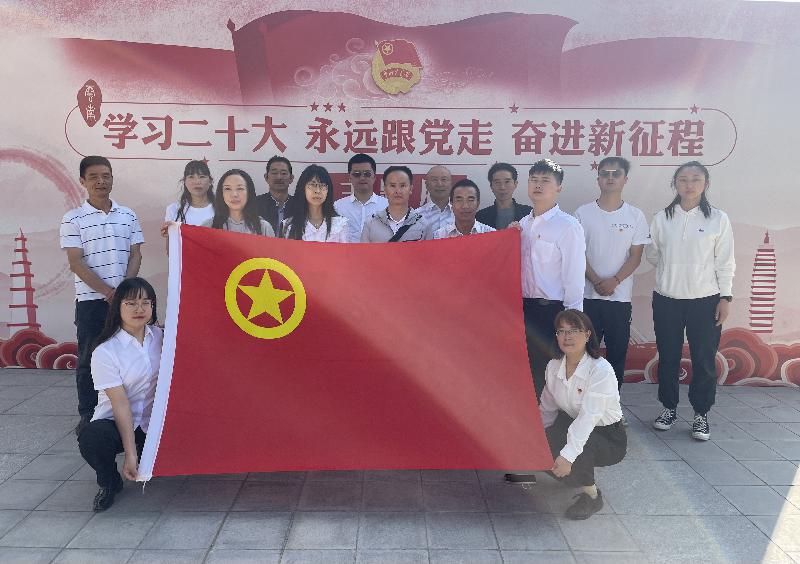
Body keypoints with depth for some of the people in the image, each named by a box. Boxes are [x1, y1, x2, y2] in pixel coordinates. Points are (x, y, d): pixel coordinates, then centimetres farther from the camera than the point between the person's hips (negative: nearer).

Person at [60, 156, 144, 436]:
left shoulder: (128, 215, 9)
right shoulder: (73, 219, 0)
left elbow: (135, 256, 7)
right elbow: (76, 263, -6)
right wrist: (108, 291, -12)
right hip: (90, 300, -2)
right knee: (88, 359, 5)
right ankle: (87, 415, 15)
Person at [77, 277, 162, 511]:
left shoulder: (159, 336, -1)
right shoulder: (105, 352, -14)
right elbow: (120, 404, -18)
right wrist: (130, 453, -22)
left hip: (152, 423, 4)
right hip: (115, 423, -3)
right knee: (90, 438, -34)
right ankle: (110, 482, -2)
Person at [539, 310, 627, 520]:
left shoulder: (601, 370, -24)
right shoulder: (553, 366, -5)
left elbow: (588, 417, -33)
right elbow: (547, 409, 3)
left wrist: (567, 455, -40)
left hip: (608, 437, -6)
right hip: (572, 427, 6)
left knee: (576, 447, -36)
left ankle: (592, 495, -6)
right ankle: (578, 477, 13)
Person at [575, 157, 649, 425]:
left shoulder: (635, 216, 3)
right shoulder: (583, 213, 1)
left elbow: (636, 256, 0)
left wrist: (614, 281, -13)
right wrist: (596, 281, -13)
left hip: (620, 296, 1)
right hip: (587, 295, -1)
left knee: (618, 352, 5)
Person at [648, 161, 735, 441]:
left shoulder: (718, 219, -3)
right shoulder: (662, 218, 0)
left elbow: (725, 262, -1)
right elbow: (652, 253, 11)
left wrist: (725, 298, -4)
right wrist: (673, 270, 6)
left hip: (705, 300, -1)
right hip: (667, 299, 2)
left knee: (704, 360, 4)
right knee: (668, 357, 10)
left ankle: (701, 414, 20)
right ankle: (669, 408, 27)